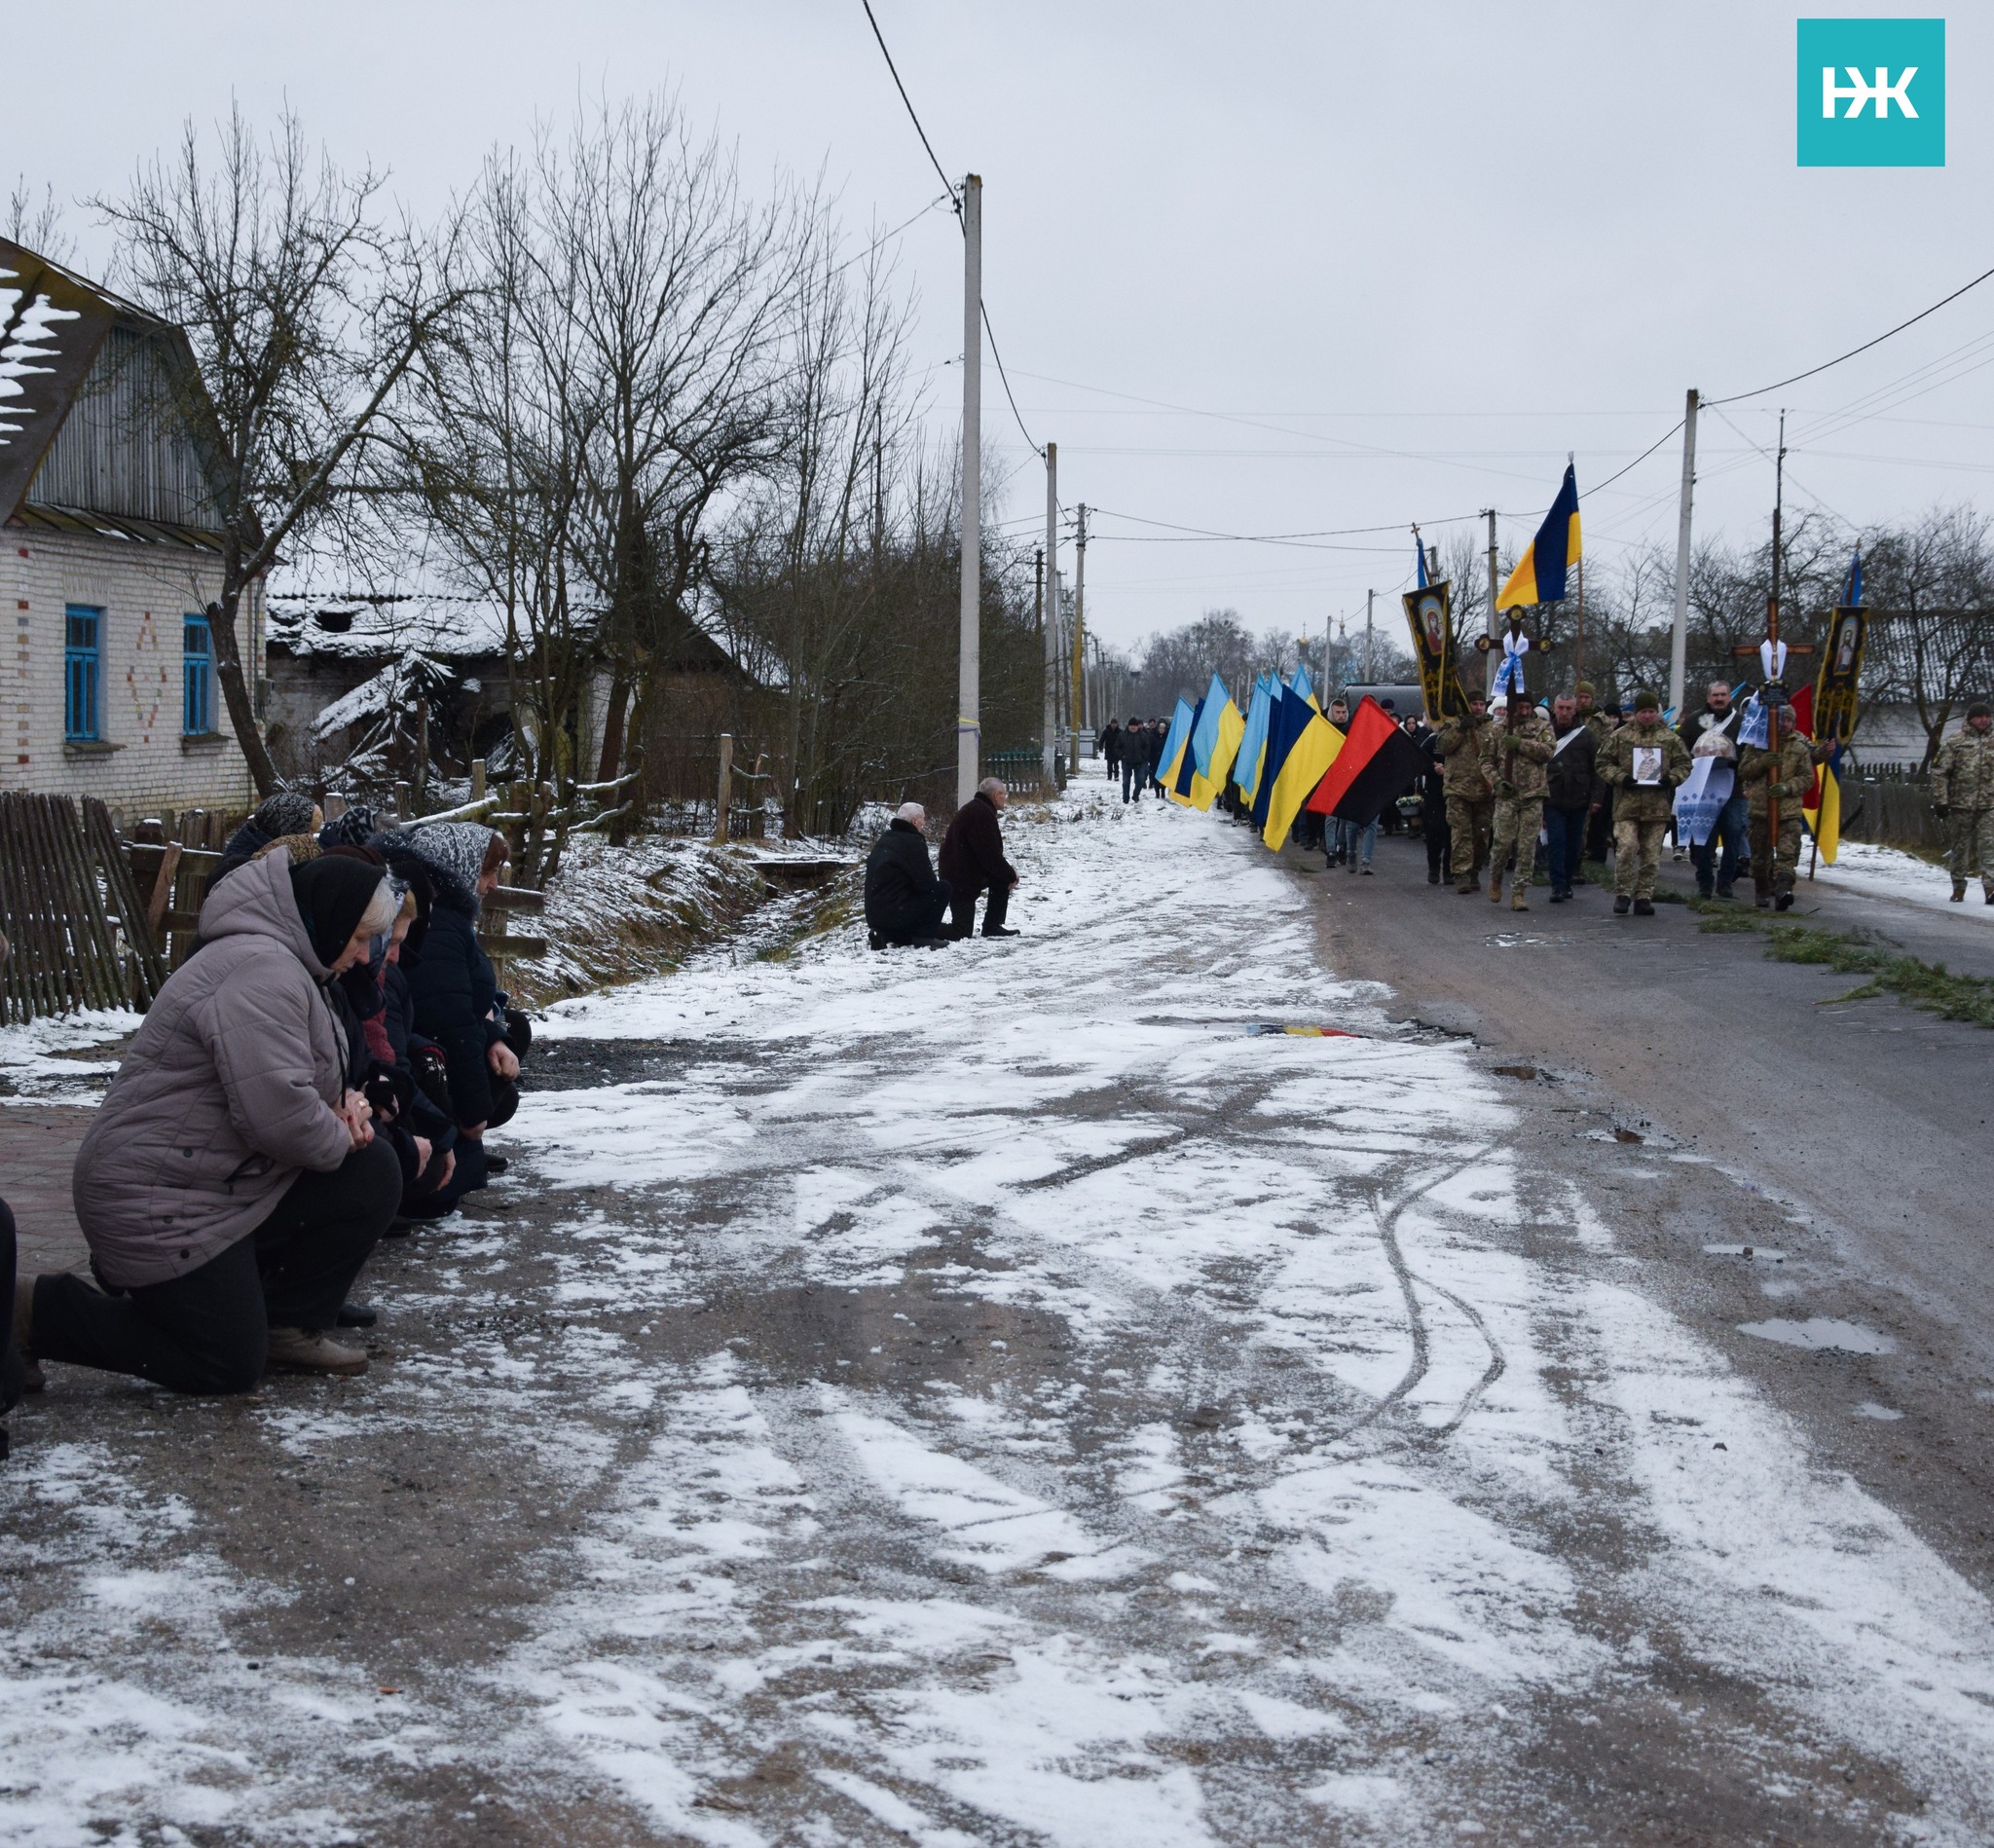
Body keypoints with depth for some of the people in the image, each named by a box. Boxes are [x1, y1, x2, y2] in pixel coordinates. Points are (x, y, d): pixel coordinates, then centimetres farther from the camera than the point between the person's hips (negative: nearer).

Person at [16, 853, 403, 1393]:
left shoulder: (282, 964, 12)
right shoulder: (261, 971, -23)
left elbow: (280, 1082, 21)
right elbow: (277, 1113, -31)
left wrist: (342, 1104, 0)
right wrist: (341, 1138, -11)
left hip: (226, 1181, 10)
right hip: (158, 1201, -10)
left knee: (374, 1175, 2)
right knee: (229, 1368, -4)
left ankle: (288, 1326, 12)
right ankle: (36, 1312, 2)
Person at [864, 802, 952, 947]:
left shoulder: (884, 839, 16)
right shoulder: (913, 842, -12)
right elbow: (927, 883, -12)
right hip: (896, 915, -9)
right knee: (943, 887, 1)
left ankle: (885, 934, 10)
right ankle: (925, 936, -3)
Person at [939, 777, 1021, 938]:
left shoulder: (976, 809, 13)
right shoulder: (981, 813, -21)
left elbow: (990, 852, 17)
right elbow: (990, 855, -22)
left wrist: (1009, 874, 6)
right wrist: (1011, 876, -8)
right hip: (960, 881, -10)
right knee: (961, 932, -7)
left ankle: (993, 926, 12)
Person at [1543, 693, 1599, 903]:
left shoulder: (1587, 735, 2)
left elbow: (1596, 767, 3)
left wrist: (1595, 797, -2)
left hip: (1578, 799, 1)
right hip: (1552, 798, -1)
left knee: (1574, 844, 8)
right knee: (1556, 841, -7)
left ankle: (1567, 882, 21)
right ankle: (1558, 886, -8)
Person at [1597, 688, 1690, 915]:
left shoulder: (1670, 738, 8)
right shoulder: (1620, 736, 5)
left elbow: (1684, 764, 13)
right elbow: (1604, 763, 8)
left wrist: (1671, 778, -5)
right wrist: (1620, 778, -9)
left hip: (1657, 805, 2)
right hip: (1626, 804, -2)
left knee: (1651, 854, 5)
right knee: (1626, 848, -13)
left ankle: (1644, 897, 13)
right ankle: (1623, 893, -2)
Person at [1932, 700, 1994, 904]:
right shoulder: (1955, 742, 1)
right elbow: (1939, 772, -1)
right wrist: (1940, 801, -7)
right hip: (1961, 805, -1)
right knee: (1960, 848, 8)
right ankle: (1959, 888, 20)